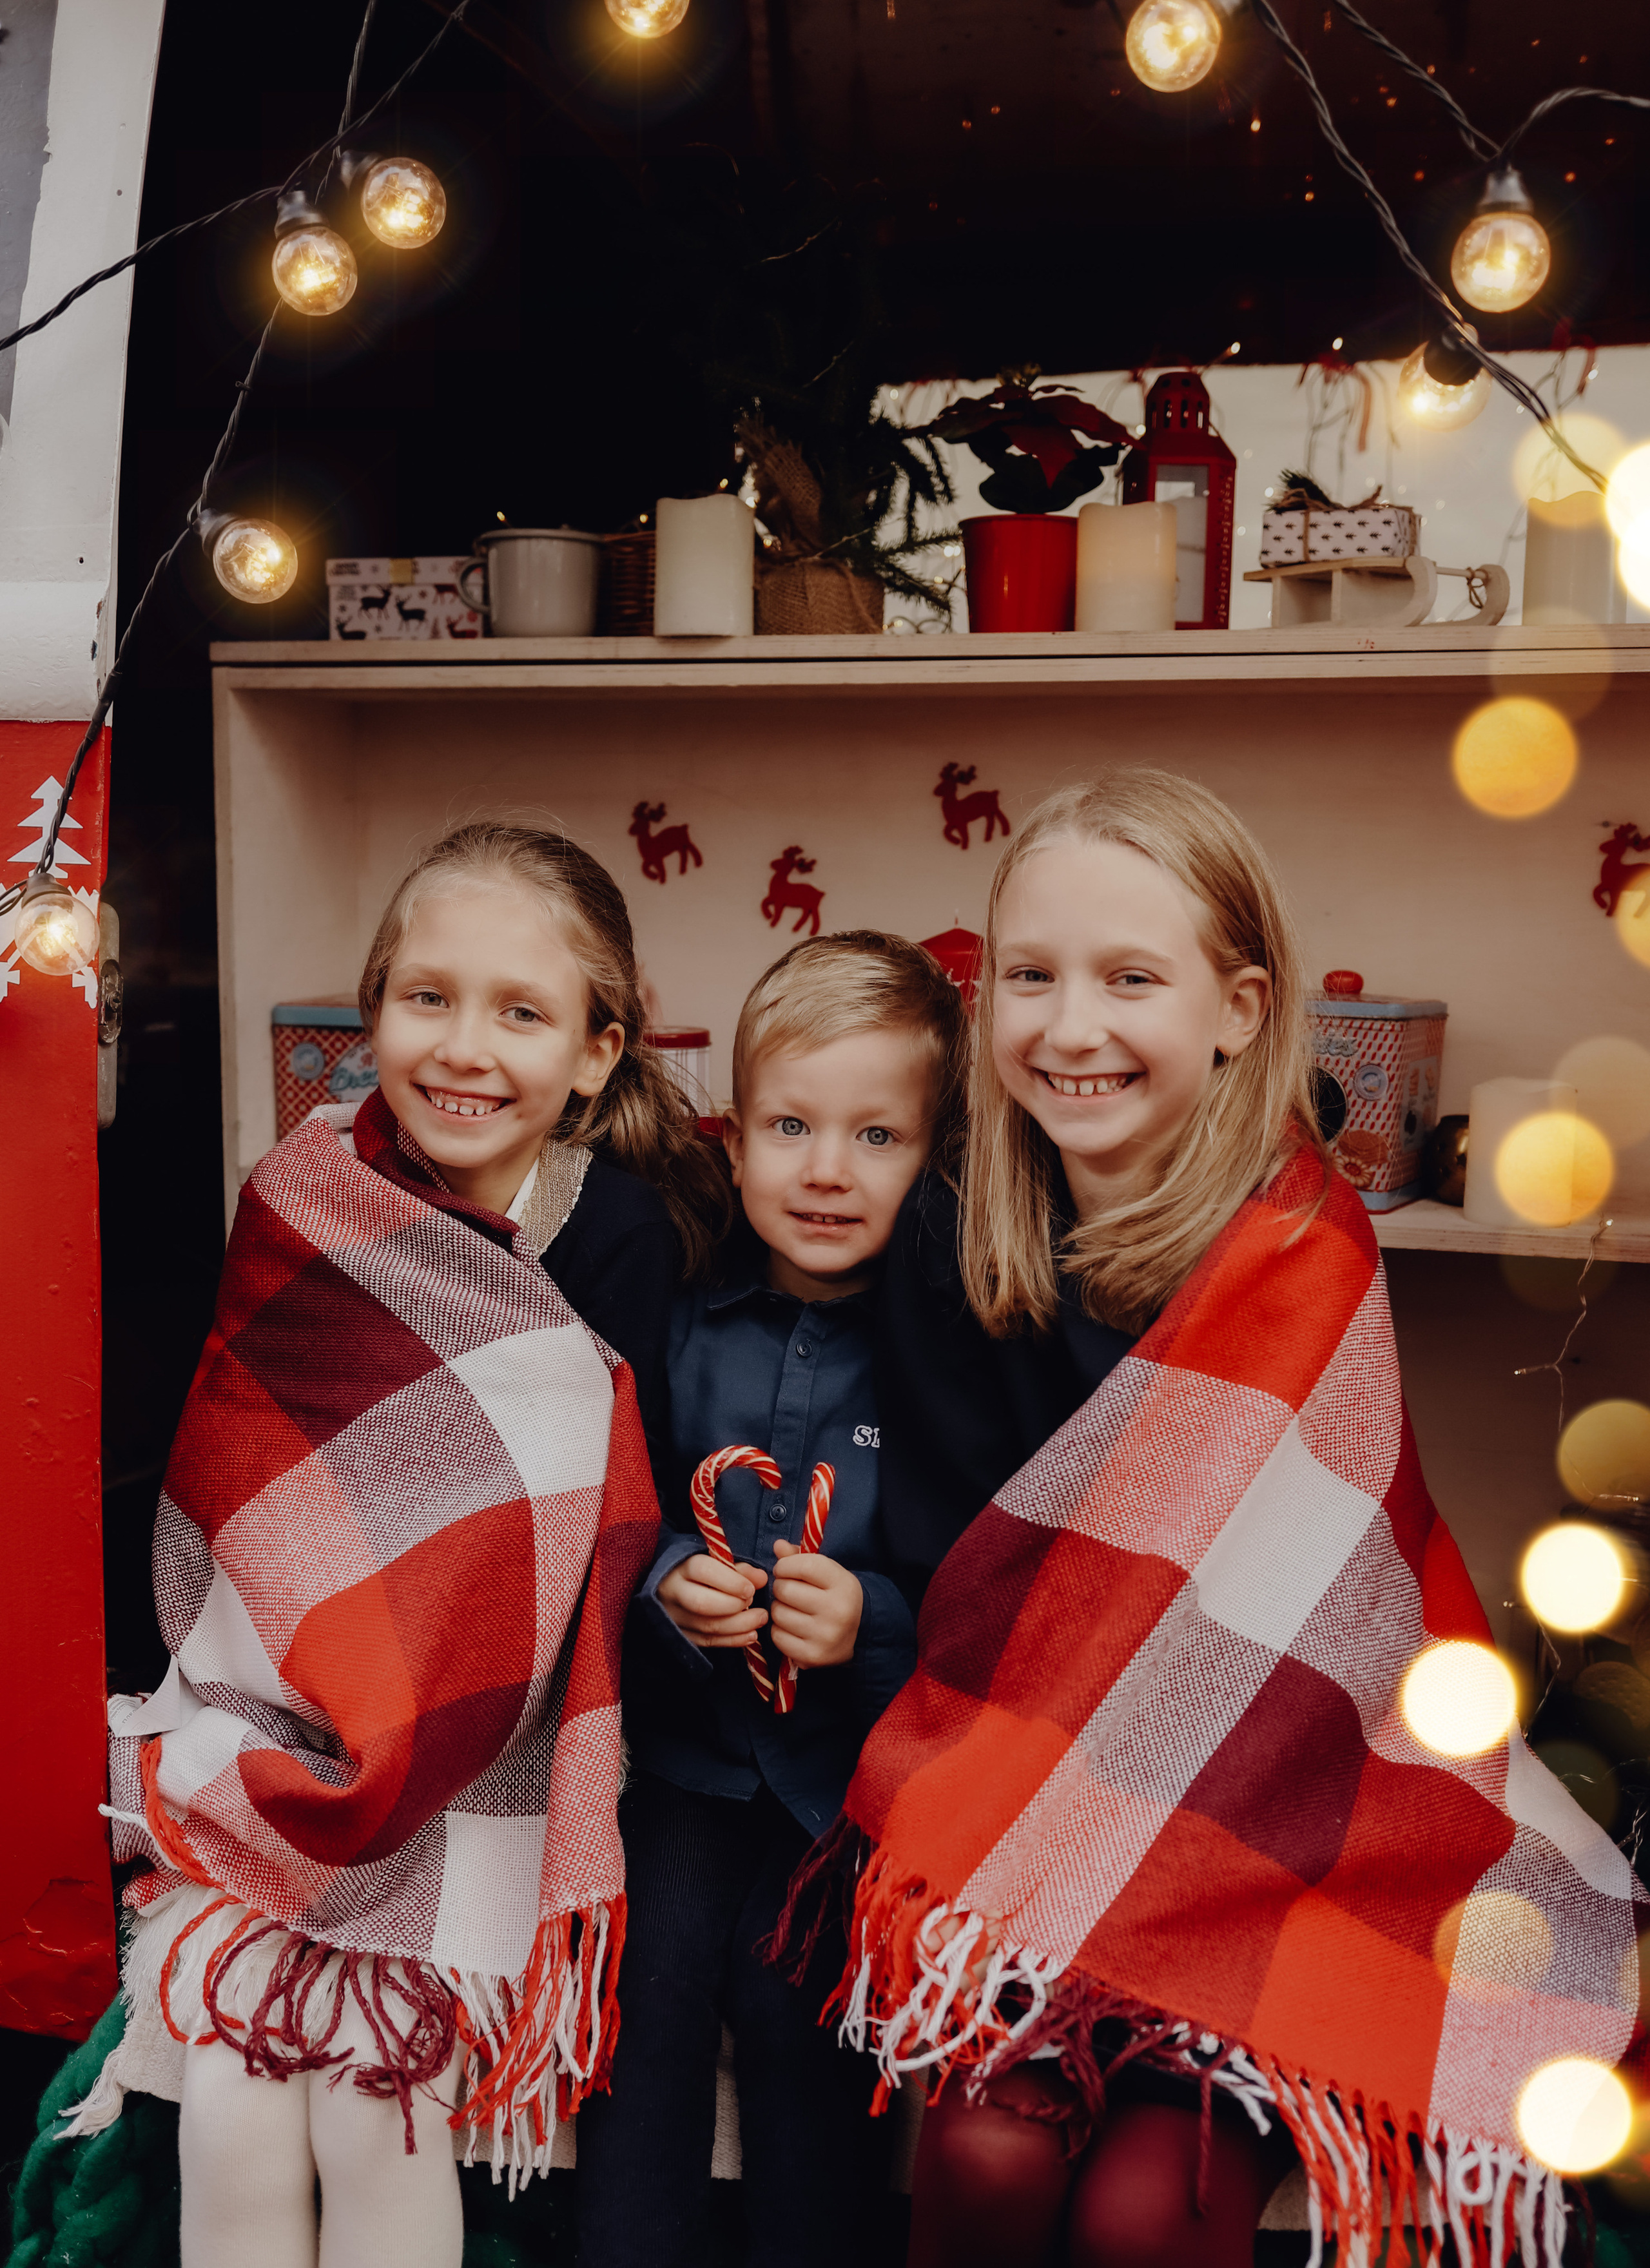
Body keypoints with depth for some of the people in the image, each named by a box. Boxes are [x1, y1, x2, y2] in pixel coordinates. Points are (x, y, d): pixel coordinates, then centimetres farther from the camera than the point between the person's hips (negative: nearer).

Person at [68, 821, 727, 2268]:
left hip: (471, 1770, -2)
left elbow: (605, 1538, -7)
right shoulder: (301, 1205, -3)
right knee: (233, 2126, -10)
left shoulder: (623, 1238, -9)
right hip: (256, 1737, 2)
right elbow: (225, 1490, 2)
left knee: (375, 2122, -11)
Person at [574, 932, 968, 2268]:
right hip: (692, 1733, 2)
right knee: (658, 1959, -8)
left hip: (857, 1753, -2)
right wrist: (666, 1584, -11)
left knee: (786, 1981, -9)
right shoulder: (686, 1319, 0)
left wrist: (875, 1624, -22)